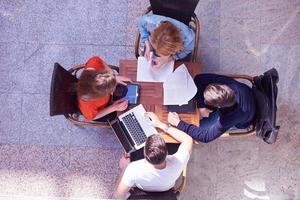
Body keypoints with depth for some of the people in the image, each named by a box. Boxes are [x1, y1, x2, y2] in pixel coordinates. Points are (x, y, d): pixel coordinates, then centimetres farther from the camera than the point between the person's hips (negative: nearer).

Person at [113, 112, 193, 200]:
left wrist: (125, 168, -18)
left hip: (141, 189, -1)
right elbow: (188, 139, -24)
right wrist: (161, 125, -24)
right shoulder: (176, 165, -43)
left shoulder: (134, 170, -48)